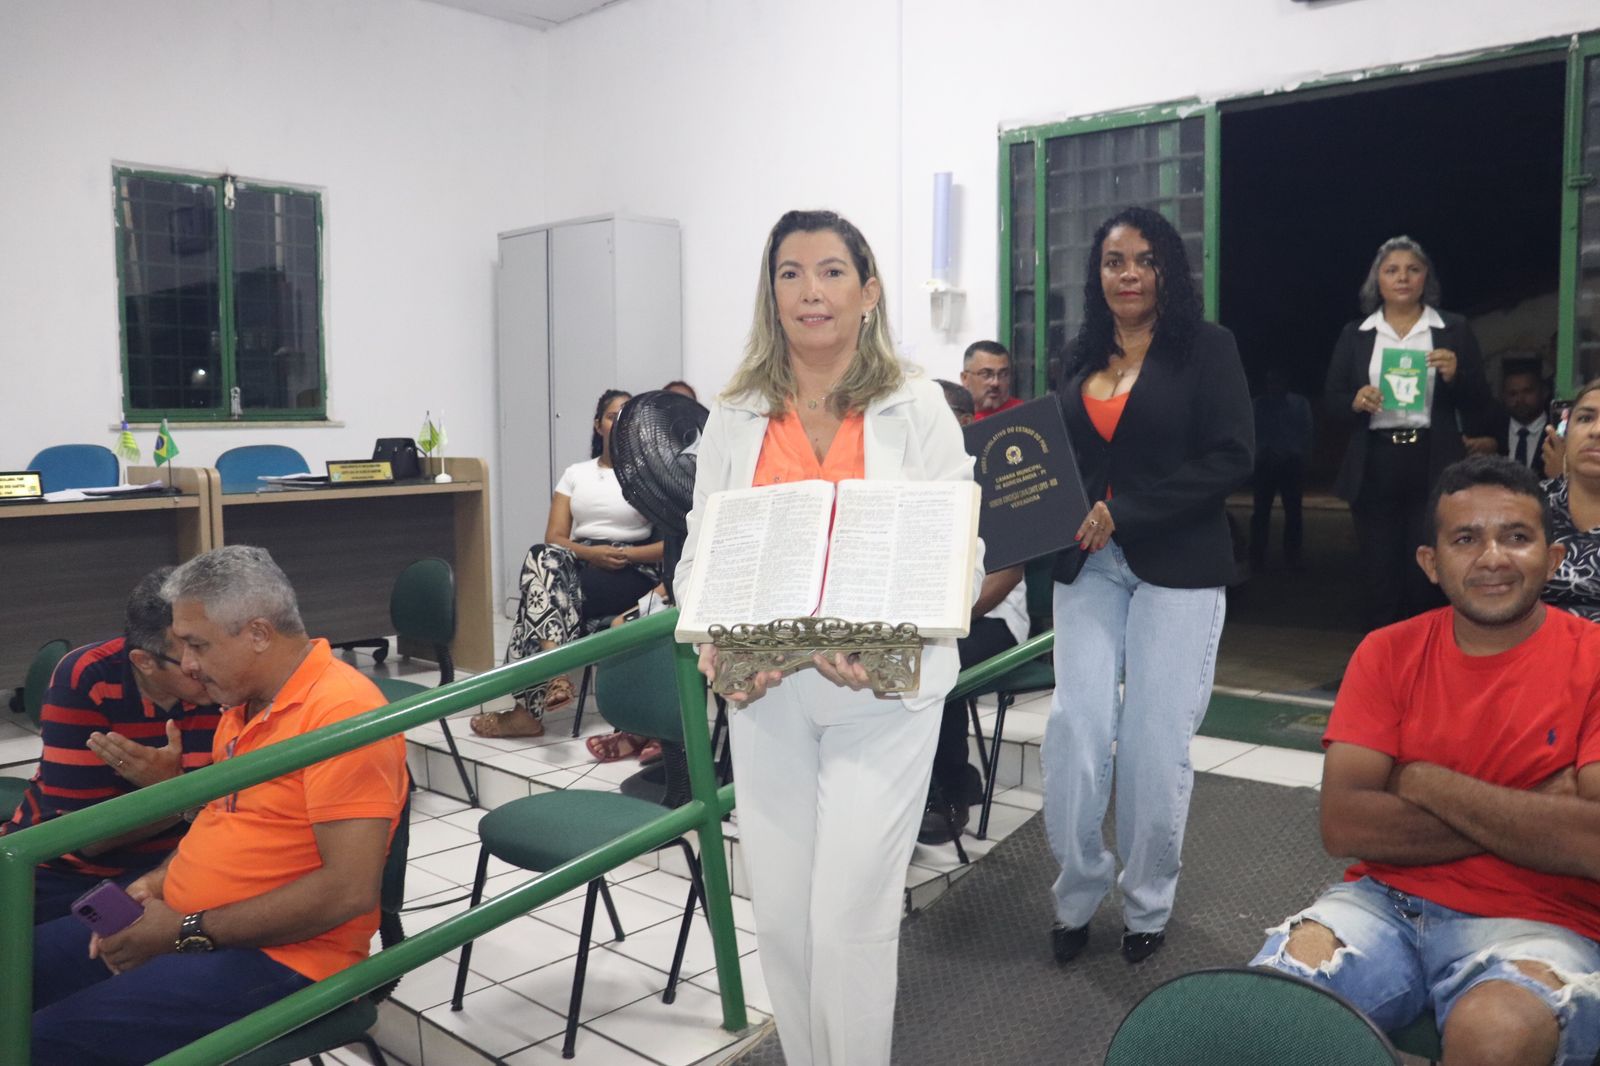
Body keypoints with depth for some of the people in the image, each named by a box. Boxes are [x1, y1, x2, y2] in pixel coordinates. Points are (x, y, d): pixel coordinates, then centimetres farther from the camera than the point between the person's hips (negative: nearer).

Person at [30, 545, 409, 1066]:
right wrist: (159, 880, 3)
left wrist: (189, 933, -17)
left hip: (278, 959, -9)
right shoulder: (246, 700, 10)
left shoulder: (343, 711, -21)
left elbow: (350, 890, -24)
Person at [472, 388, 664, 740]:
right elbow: (554, 538, 6)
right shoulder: (576, 473, 17)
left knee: (543, 592, -30)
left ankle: (530, 708, -32)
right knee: (542, 558, -34)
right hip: (579, 565, 3)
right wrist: (591, 553, -15)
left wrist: (624, 555, -16)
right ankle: (554, 669, -41)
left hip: (633, 574, -3)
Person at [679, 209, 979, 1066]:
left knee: (849, 919, -3)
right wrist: (713, 643, -13)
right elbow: (699, 554, 6)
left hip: (883, 694, -2)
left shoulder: (917, 410, 1)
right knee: (780, 916, 10)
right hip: (765, 695, 3)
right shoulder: (735, 418, 7)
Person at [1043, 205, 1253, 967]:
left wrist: (1124, 516, -16)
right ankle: (1077, 894, 16)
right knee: (1075, 728, -3)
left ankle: (1148, 905, 21)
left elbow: (1229, 461, -9)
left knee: (1154, 744, 2)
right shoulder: (1081, 359, 12)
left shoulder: (1207, 349, -1)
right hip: (1088, 568, 3)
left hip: (1176, 569, -3)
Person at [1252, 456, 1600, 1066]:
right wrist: (1527, 819, -13)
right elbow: (1342, 825, -8)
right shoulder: (1388, 654, 3)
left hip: (1534, 922, -2)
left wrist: (1425, 783, -11)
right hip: (1386, 898, 2)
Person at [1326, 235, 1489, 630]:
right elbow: (1332, 399, 8)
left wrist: (1455, 375, -13)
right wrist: (1355, 402, -13)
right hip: (1375, 468, 1)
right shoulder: (1354, 334, 10)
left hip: (1434, 467, -1)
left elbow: (1478, 404, 6)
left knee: (1429, 575, 1)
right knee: (1378, 576, 3)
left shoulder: (1454, 329, 7)